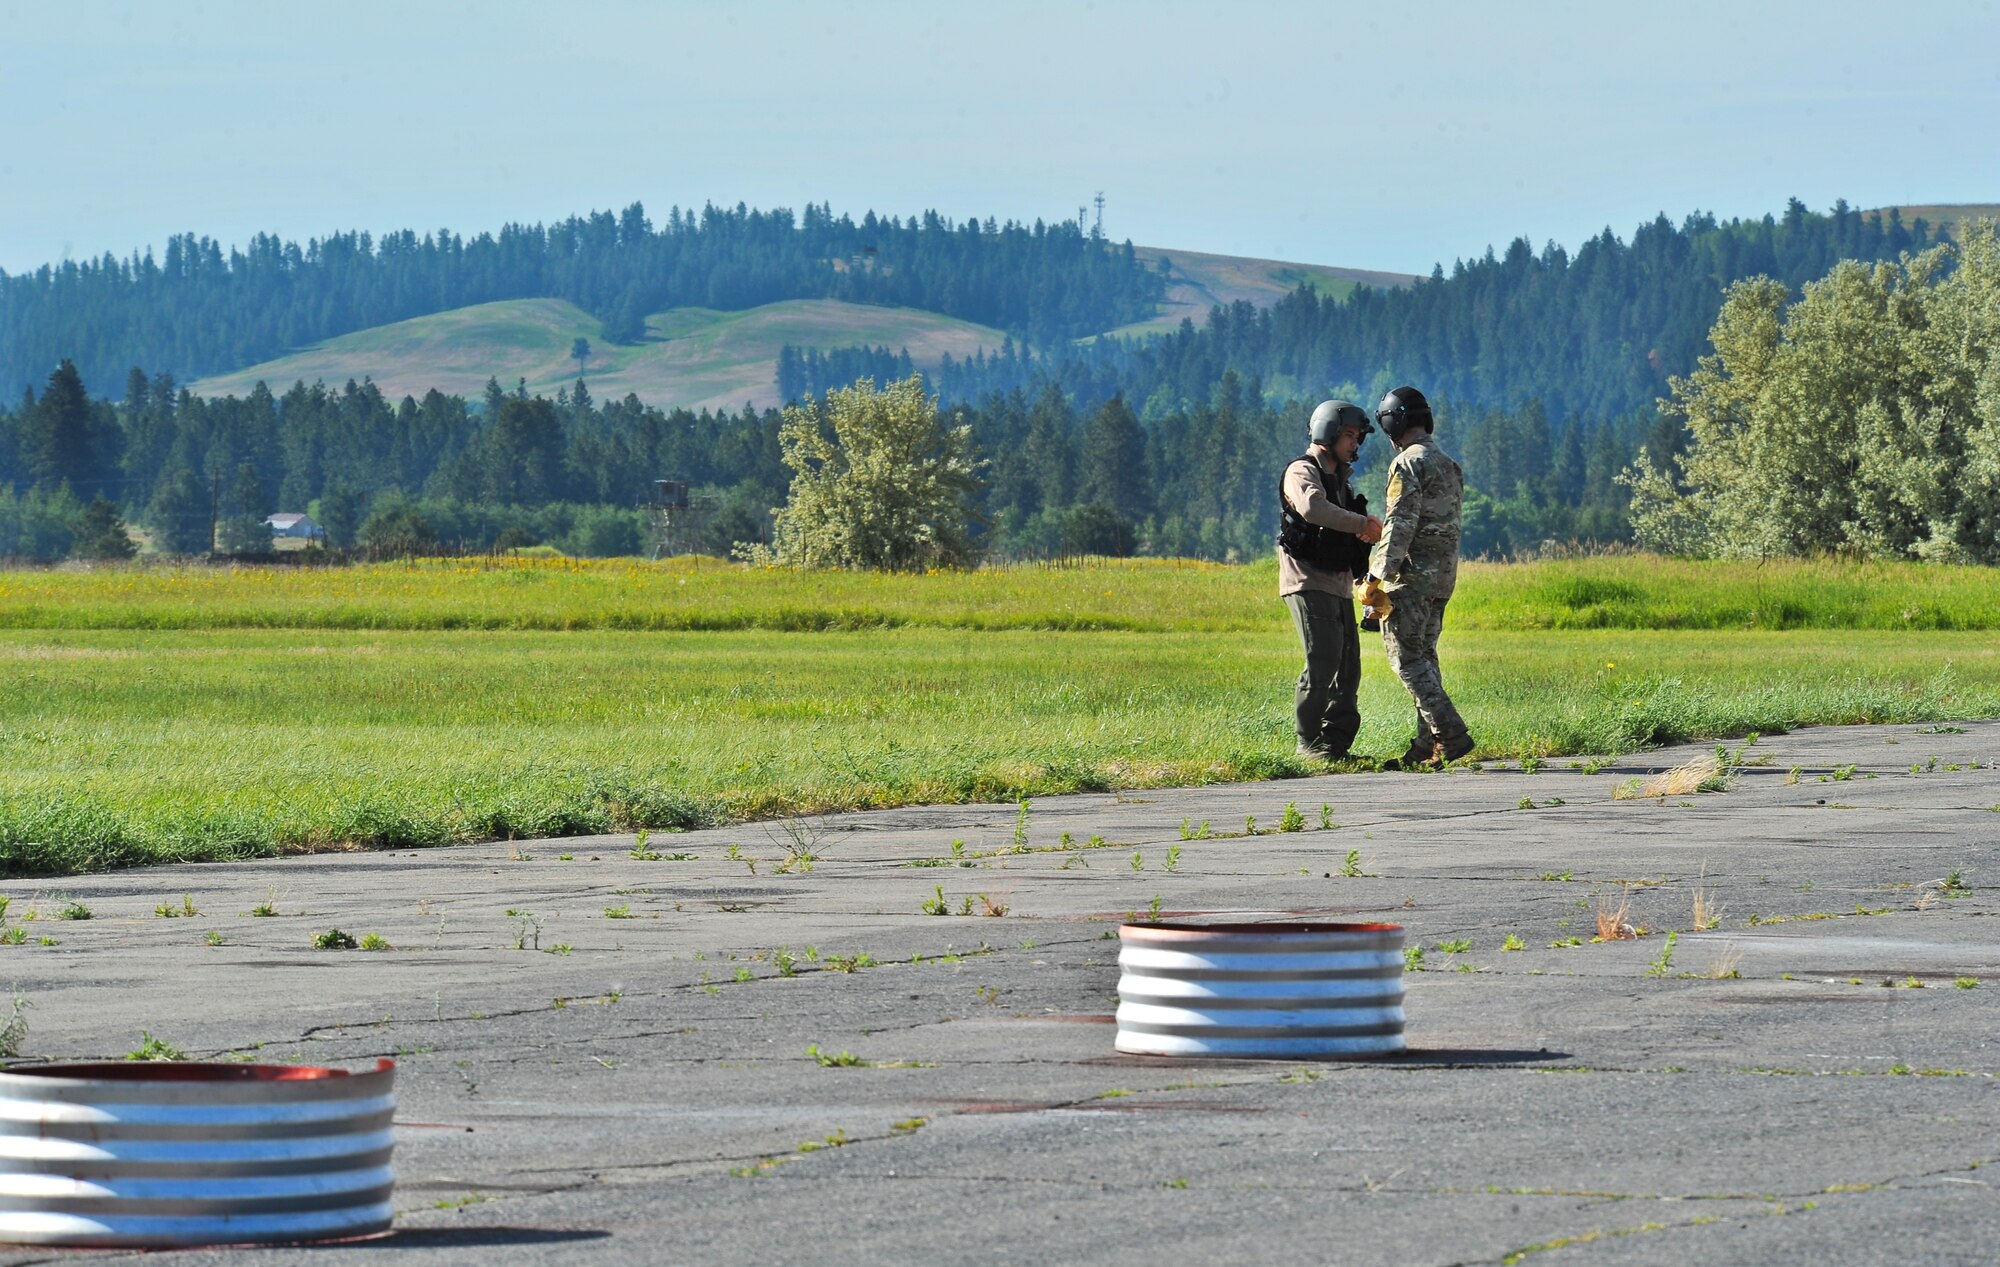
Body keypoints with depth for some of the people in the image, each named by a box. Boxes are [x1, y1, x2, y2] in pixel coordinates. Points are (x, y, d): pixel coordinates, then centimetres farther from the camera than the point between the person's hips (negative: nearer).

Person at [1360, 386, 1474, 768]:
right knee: (1424, 656, 12)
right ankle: (1427, 745, 8)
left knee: (1407, 657, -8)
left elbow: (1400, 526, -20)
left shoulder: (1408, 464, -13)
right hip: (1445, 574, 9)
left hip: (1413, 573, -9)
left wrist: (1376, 576, -19)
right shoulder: (1449, 465, 17)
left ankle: (1450, 734, -17)